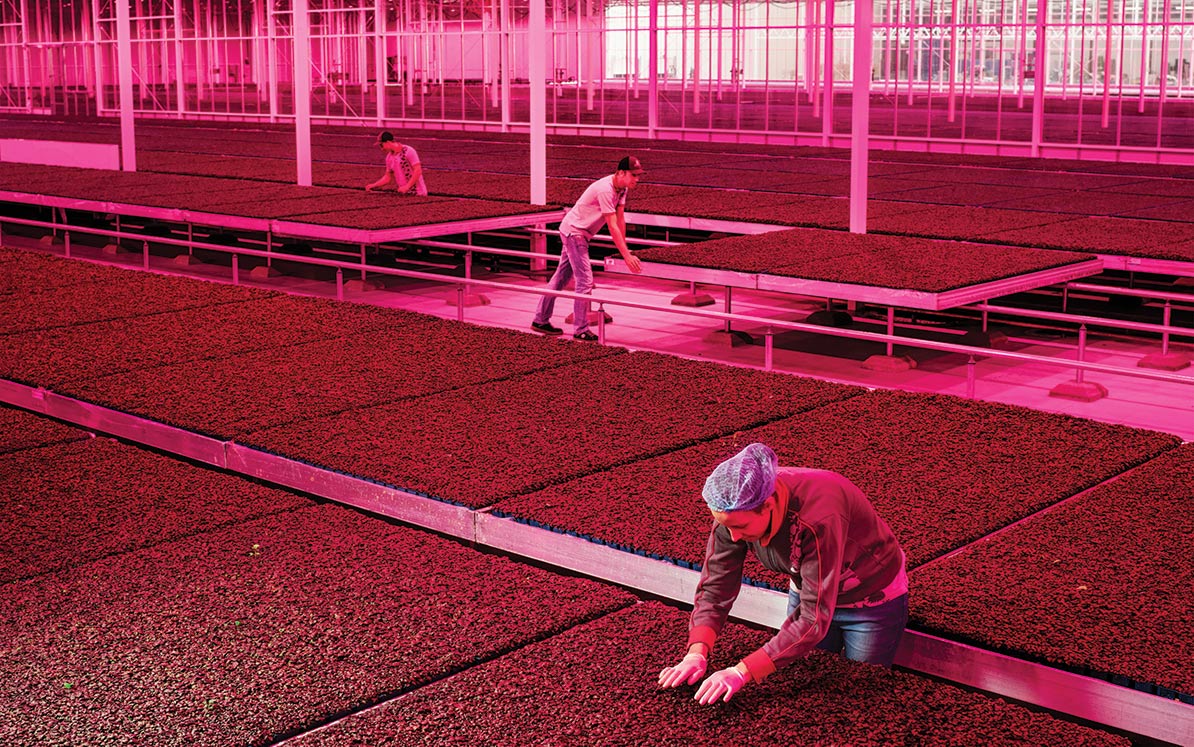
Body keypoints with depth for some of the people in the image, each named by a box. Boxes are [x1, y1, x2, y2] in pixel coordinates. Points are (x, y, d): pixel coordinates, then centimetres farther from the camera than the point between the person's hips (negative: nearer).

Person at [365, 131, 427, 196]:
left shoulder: (408, 151, -12)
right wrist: (373, 186, 6)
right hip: (404, 194, 6)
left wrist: (407, 187, -22)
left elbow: (418, 171, -16)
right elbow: (388, 177, 19)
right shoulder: (389, 157, 10)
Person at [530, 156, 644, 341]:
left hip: (579, 233, 10)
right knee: (585, 281, -10)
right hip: (573, 231, -10)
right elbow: (613, 227, -29)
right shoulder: (605, 190, -28)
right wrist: (627, 256, -29)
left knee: (561, 276, 15)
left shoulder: (622, 188, 0)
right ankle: (581, 330, -4)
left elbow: (620, 219, 6)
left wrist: (624, 249, 5)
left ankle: (541, 320, 23)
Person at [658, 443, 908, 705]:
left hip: (872, 600, -5)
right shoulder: (736, 510, -26)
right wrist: (696, 654, -37)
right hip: (810, 588, 5)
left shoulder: (817, 519, -44)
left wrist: (741, 672, -47)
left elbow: (815, 618, -43)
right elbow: (715, 588, -20)